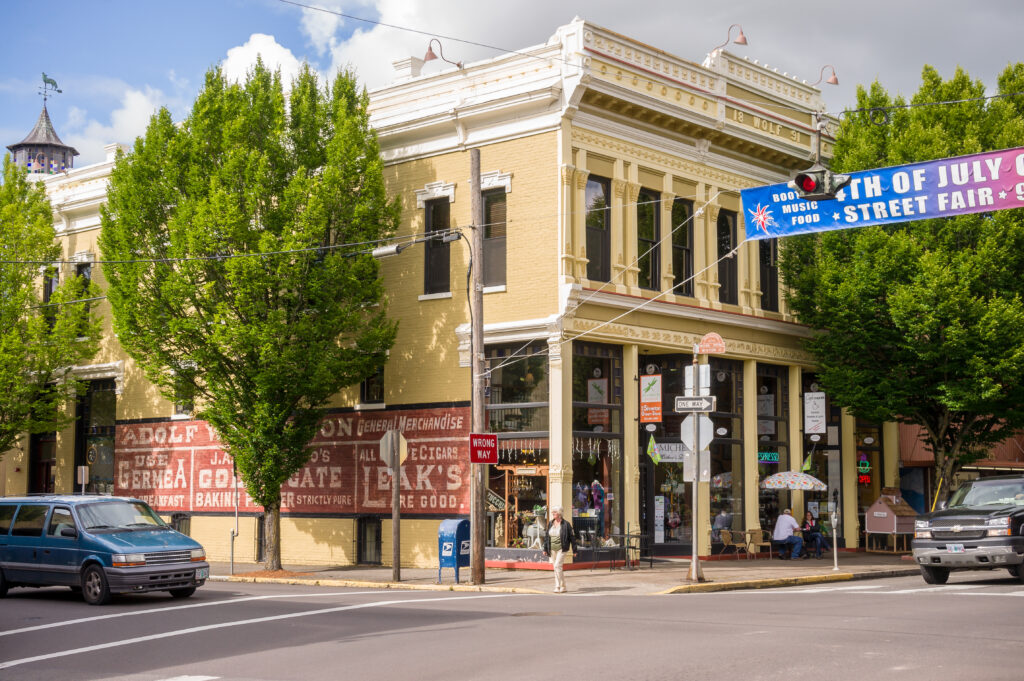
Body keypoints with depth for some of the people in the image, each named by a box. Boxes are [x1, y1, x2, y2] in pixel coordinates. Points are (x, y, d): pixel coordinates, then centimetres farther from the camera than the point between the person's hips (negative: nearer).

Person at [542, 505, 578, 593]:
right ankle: (563, 587, 20)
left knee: (557, 566, -17)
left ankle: (558, 586, -12)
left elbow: (572, 537, -4)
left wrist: (574, 550, -3)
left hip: (562, 549, -6)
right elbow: (547, 537, 13)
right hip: (552, 549, 6)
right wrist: (545, 549, 10)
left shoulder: (566, 524, -9)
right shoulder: (550, 524, 8)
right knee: (556, 568, 9)